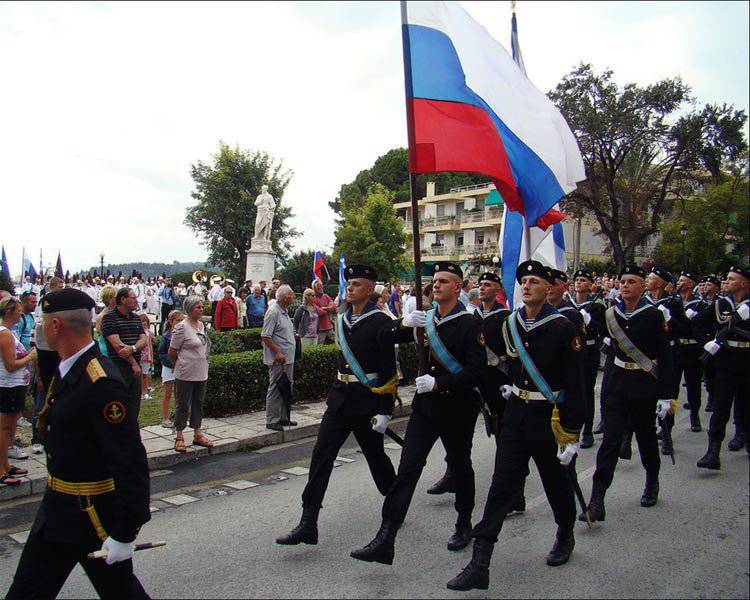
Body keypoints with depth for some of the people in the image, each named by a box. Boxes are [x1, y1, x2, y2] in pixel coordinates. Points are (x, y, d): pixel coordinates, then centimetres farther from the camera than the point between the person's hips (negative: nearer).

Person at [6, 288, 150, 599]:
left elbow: (131, 464, -27)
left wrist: (124, 533, -24)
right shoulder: (66, 371, 5)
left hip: (94, 516, -9)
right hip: (56, 514, 9)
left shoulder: (102, 384, -27)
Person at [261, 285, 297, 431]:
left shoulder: (285, 312, 15)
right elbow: (265, 336, -20)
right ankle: (272, 420, 3)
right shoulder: (273, 312, -16)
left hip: (288, 358, 10)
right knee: (275, 389, -4)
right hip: (278, 359, -10)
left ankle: (283, 418, 24)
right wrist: (277, 353, -22)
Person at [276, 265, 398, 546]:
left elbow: (388, 371, -14)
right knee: (321, 456, -1)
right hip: (340, 398, 6)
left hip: (366, 402, -6)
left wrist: (384, 411, -16)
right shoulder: (343, 319, 8)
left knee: (376, 457, 11)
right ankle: (308, 524, 2)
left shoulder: (380, 323, -13)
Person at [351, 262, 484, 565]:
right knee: (407, 468, -4)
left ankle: (464, 525, 38)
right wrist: (403, 323, -11)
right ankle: (385, 540, -6)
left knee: (460, 467, 15)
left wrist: (438, 383, -24)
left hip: (458, 408, -4)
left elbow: (476, 371, -16)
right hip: (425, 406, 4)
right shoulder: (425, 320, 8)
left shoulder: (470, 324, -10)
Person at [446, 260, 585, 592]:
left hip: (550, 418, -3)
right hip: (515, 416, 4)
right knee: (501, 487, -1)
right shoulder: (510, 324, 1)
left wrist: (571, 434, -14)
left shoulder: (563, 328, -13)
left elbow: (574, 385, -13)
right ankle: (479, 566, -1)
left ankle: (565, 537, 44)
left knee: (557, 485, 16)